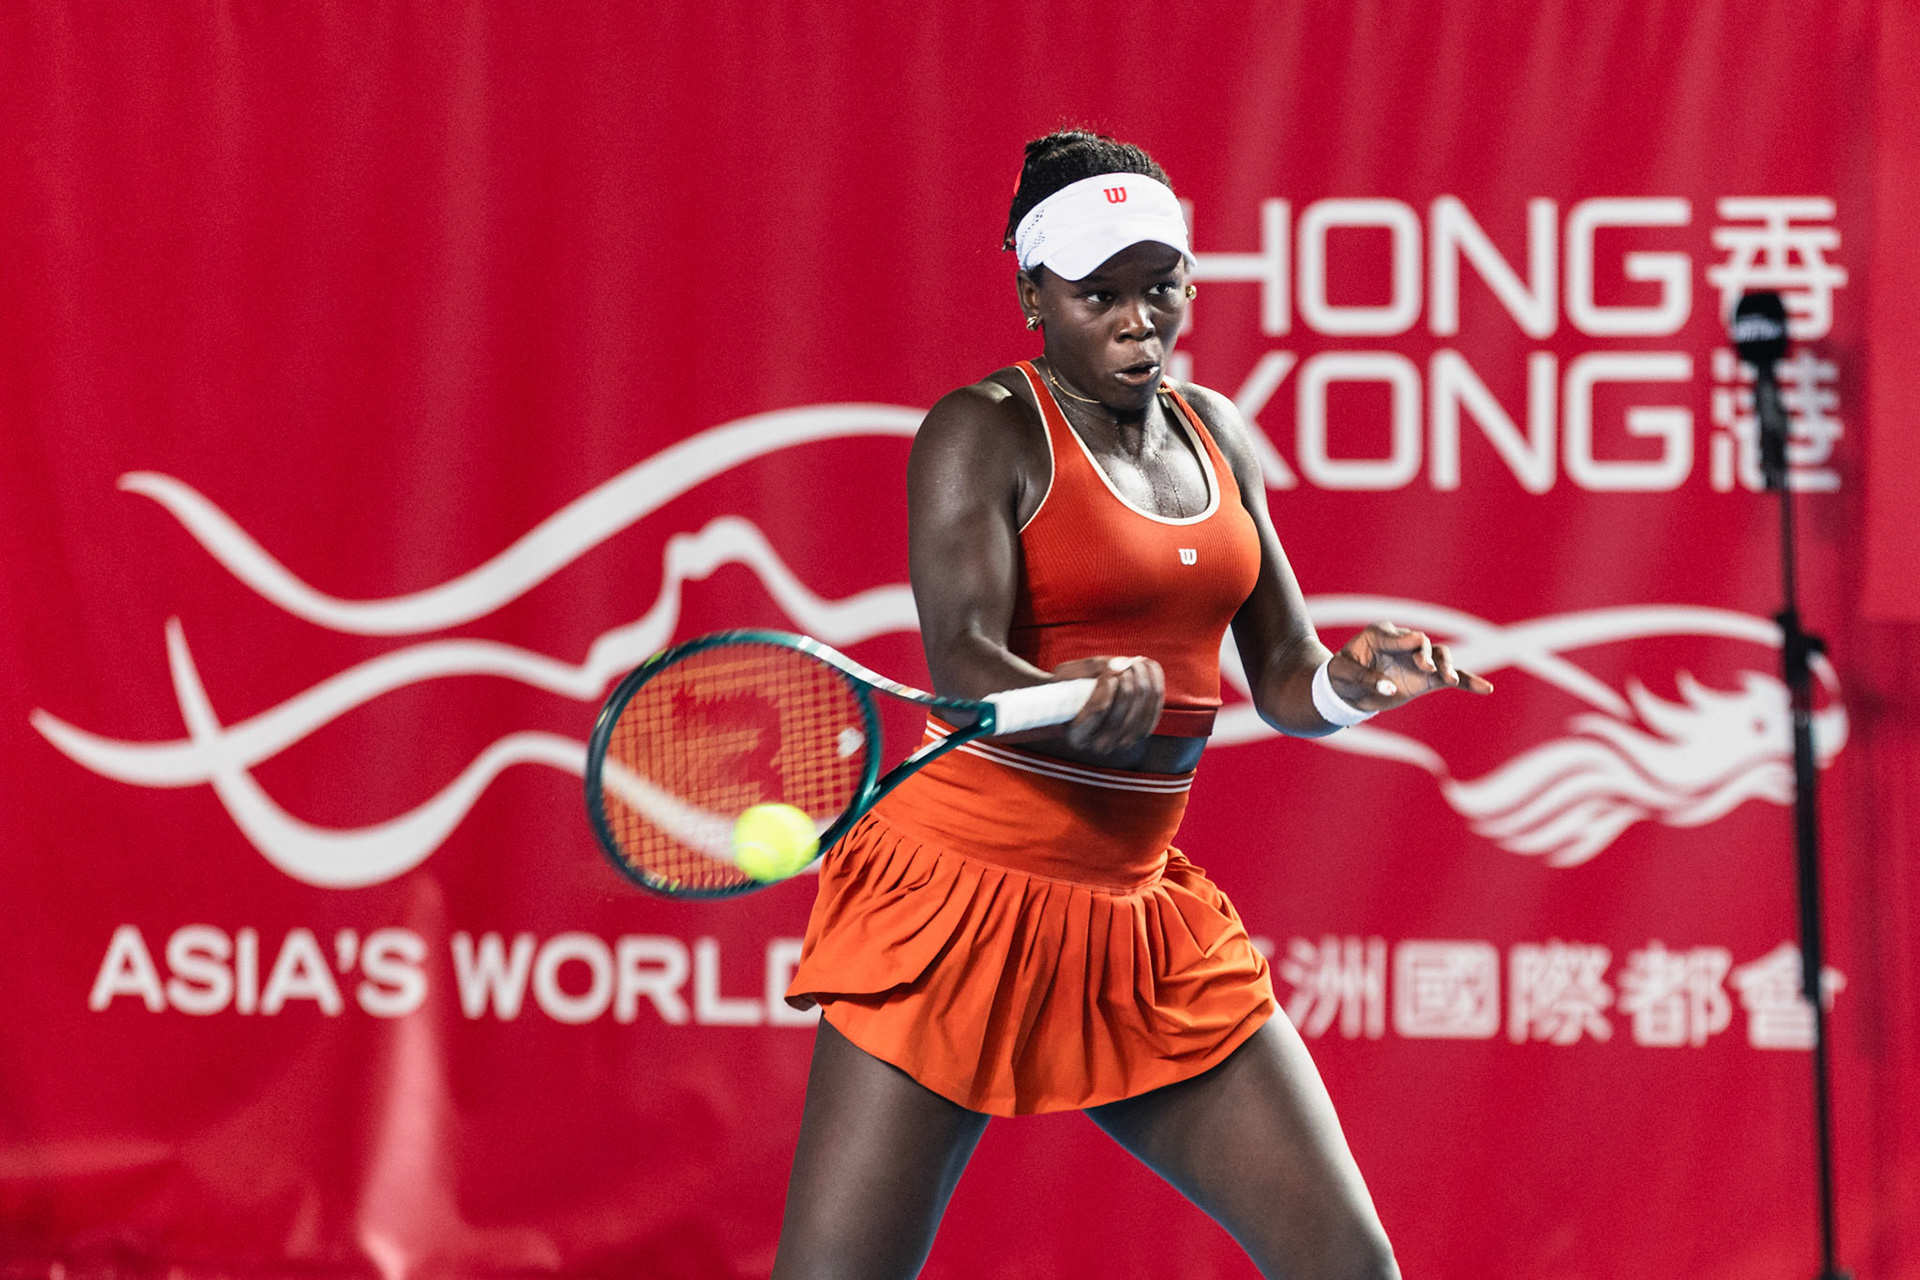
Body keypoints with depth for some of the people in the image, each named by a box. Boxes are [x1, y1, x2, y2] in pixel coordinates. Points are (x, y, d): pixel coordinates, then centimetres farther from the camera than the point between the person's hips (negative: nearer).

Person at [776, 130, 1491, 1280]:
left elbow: (1285, 681, 14)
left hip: (1143, 913, 6)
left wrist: (1355, 680, -9)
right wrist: (1077, 700, -43)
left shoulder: (1215, 434, 12)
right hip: (967, 891, -6)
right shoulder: (987, 432, -7)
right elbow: (961, 661, -22)